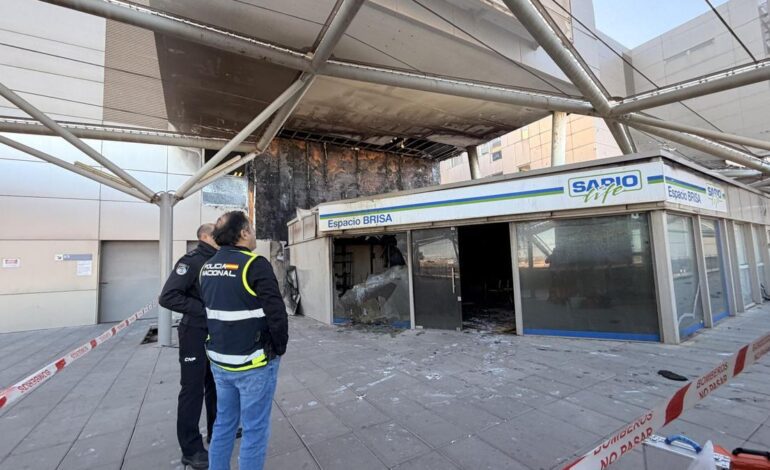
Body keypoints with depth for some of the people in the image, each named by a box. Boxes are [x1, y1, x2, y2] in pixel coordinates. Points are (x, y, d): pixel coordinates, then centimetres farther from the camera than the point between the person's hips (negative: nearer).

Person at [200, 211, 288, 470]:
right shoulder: (255, 264, -20)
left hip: (219, 361, 8)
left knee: (224, 423, 23)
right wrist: (279, 348, -7)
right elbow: (276, 313, -23)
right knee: (255, 429, 9)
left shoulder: (207, 266, 4)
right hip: (253, 363, -7)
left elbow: (208, 310, 11)